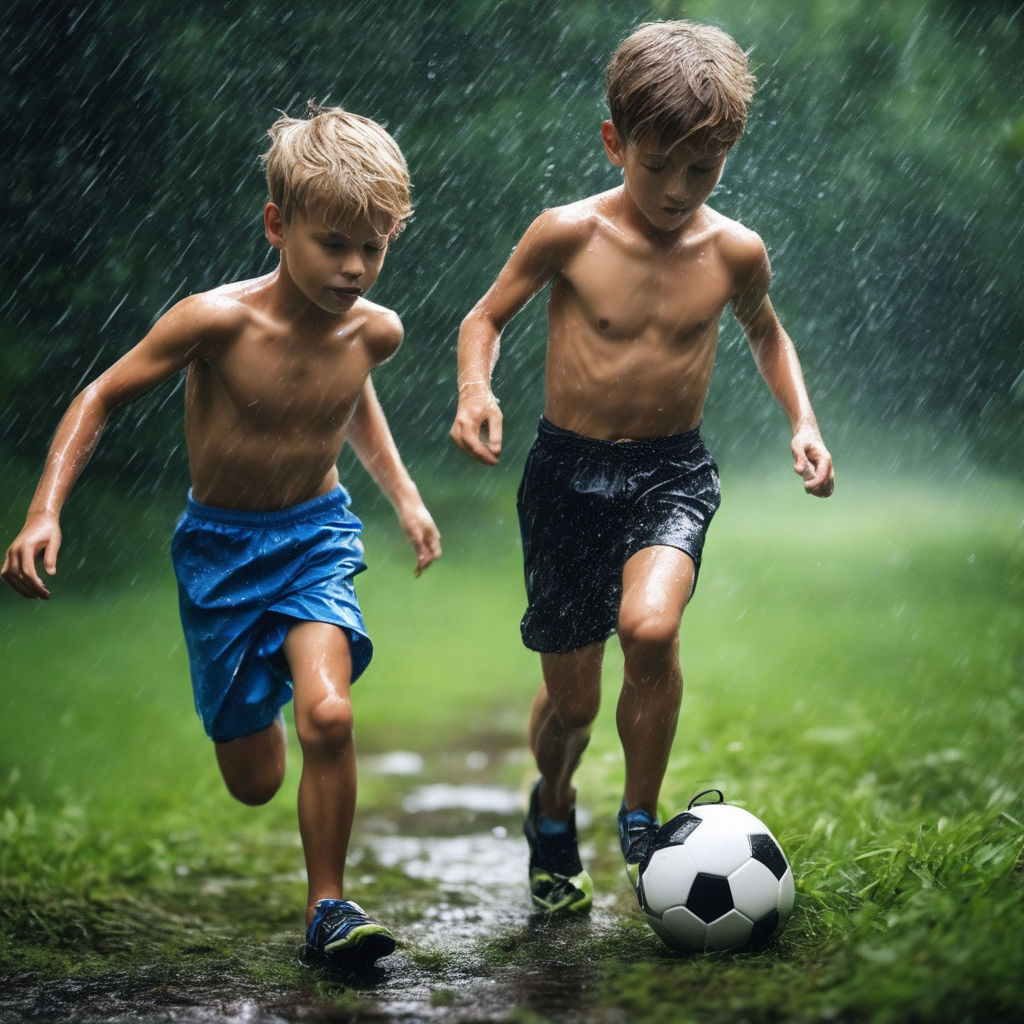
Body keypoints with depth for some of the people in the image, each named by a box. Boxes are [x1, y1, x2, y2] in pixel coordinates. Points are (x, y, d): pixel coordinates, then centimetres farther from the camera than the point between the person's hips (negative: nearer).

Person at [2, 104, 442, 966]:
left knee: (328, 716, -26)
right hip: (220, 546, -1)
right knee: (253, 782, 8)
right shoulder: (218, 321, -23)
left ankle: (328, 908, -7)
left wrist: (402, 492, 15)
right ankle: (260, 703, 47)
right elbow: (103, 396, -12)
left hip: (317, 537, 2)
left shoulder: (373, 332, -10)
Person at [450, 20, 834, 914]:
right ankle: (553, 809, 40)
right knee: (572, 699, 5)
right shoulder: (568, 235, -11)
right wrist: (476, 390, -17)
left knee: (650, 627, -29)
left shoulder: (734, 252, -4)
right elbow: (487, 316, 3)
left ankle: (641, 822, -6)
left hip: (673, 472, 0)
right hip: (569, 471, 0)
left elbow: (765, 332, 17)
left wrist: (803, 421, 3)